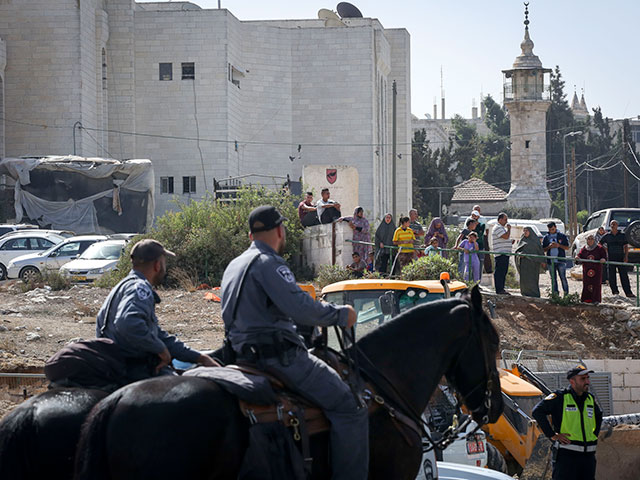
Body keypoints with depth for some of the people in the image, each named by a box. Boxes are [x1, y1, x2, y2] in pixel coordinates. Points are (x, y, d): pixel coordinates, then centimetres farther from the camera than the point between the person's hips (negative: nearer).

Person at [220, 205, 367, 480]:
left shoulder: (234, 266, 19)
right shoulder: (268, 263, -12)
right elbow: (301, 308, -24)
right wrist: (341, 314, -10)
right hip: (278, 355, -11)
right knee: (350, 407, -13)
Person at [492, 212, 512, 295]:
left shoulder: (502, 228, 22)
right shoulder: (497, 228, -11)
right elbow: (506, 236, -23)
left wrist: (511, 241, 13)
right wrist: (509, 229, -8)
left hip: (505, 254, 11)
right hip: (500, 254, -11)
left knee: (503, 272, 12)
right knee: (499, 272, -9)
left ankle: (501, 289, 16)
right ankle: (499, 289, -9)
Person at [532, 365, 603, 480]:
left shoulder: (590, 399, 13)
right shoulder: (560, 397, -7)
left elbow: (599, 416, 34)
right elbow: (537, 412, -15)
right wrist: (552, 435, -15)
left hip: (588, 455, 7)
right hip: (566, 454, -7)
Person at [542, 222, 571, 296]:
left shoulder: (562, 236, 4)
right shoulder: (546, 238, 11)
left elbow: (567, 247, 4)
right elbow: (543, 249, 11)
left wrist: (559, 245, -13)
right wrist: (549, 247, -9)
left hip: (561, 261, -3)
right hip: (551, 261, 3)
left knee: (563, 278, -4)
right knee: (553, 279, 6)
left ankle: (566, 293, 0)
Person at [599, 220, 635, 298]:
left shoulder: (622, 235, 6)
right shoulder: (607, 236, 7)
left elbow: (626, 246, 5)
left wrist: (626, 256, -6)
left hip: (621, 258, -1)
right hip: (611, 258, 1)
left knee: (624, 275, -4)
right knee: (612, 276, 2)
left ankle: (628, 292, -3)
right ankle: (615, 291, 12)